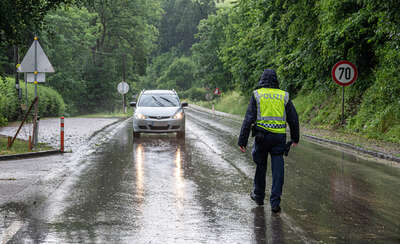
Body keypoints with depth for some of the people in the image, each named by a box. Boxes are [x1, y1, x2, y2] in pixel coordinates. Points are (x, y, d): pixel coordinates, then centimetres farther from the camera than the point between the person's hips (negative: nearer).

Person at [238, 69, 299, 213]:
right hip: (279, 136, 1)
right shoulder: (284, 96, 7)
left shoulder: (257, 95, 1)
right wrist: (295, 138, 23)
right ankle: (275, 202, -4)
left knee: (261, 166, 17)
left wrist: (242, 141, -3)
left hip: (262, 135, -1)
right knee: (278, 169, 2)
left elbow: (248, 119, -4)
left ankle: (258, 195, 30)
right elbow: (293, 119, 11)